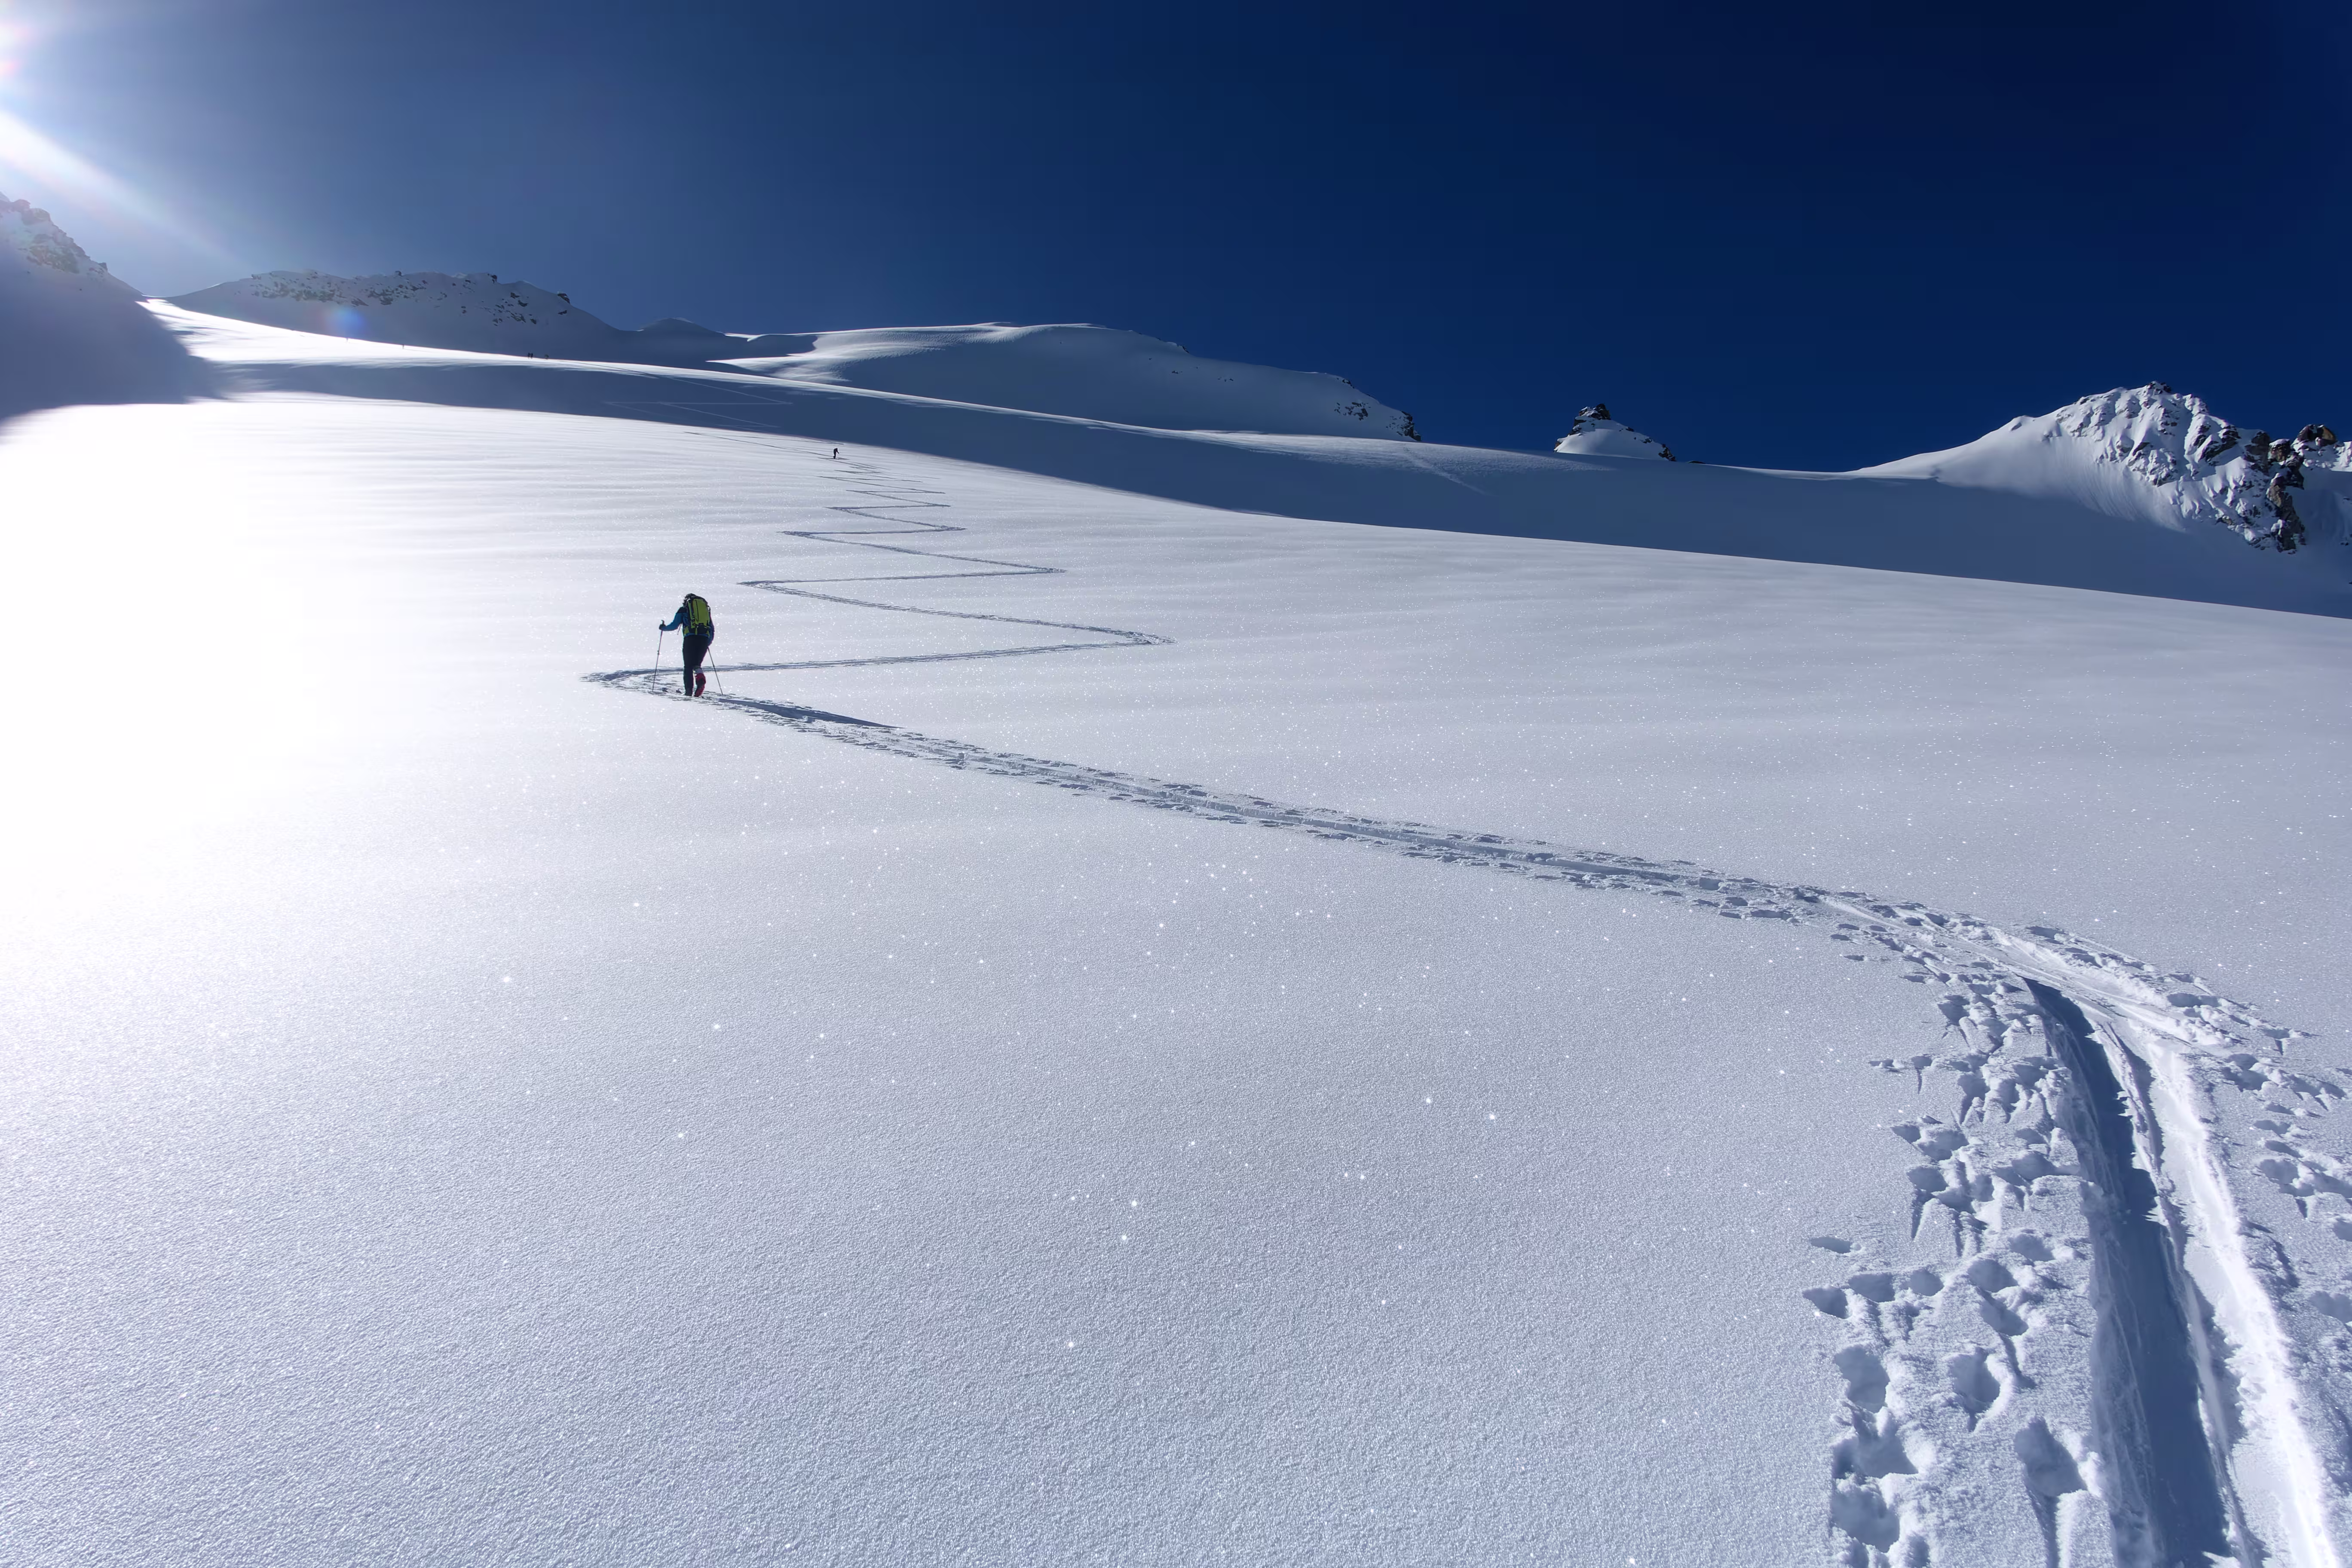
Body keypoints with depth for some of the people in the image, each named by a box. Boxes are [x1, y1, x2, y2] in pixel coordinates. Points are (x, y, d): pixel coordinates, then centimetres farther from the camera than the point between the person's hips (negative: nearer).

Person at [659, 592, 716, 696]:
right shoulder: (705, 607, 25)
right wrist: (708, 643, 34)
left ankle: (689, 690, -7)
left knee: (688, 666, 4)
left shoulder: (684, 609, 16)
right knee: (697, 663, 13)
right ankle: (700, 676, -20)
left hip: (691, 638, -3)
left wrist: (664, 628, 31)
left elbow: (674, 625, 11)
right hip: (704, 638, 3)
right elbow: (712, 628, 22)